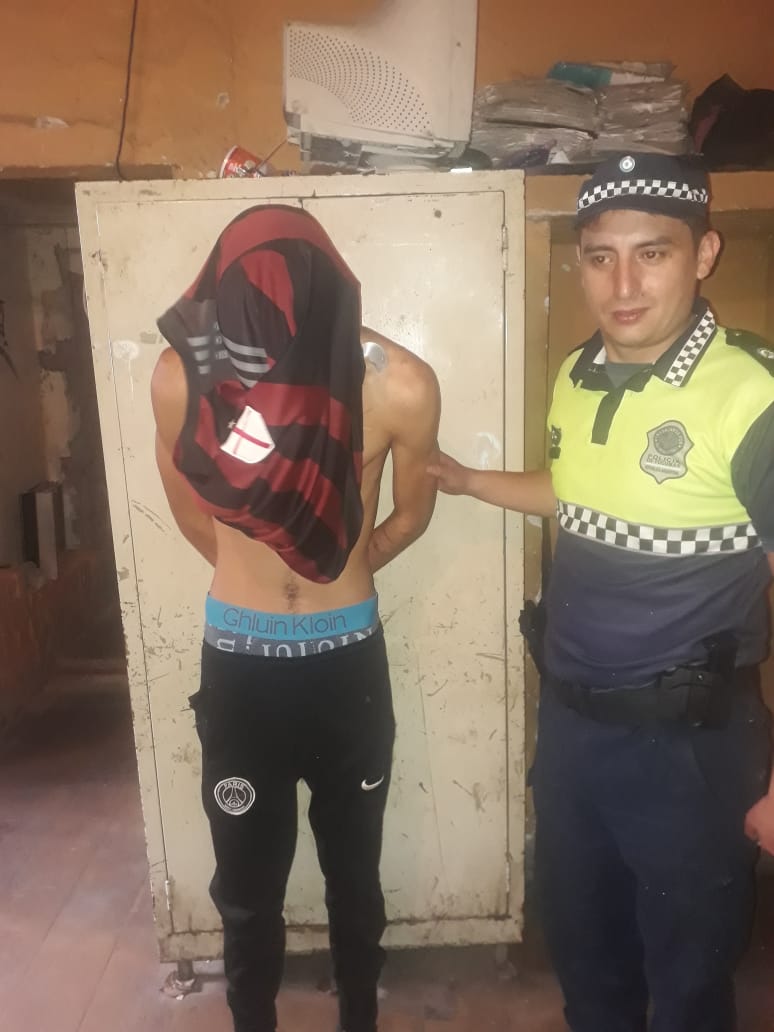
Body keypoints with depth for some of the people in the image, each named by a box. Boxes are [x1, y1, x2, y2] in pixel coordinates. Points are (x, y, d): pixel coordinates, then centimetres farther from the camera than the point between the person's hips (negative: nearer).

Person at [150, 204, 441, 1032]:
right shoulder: (182, 375, -17)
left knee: (354, 873, 20)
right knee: (246, 887, 15)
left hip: (347, 660, 0)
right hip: (237, 663, 0)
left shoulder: (400, 386, -19)